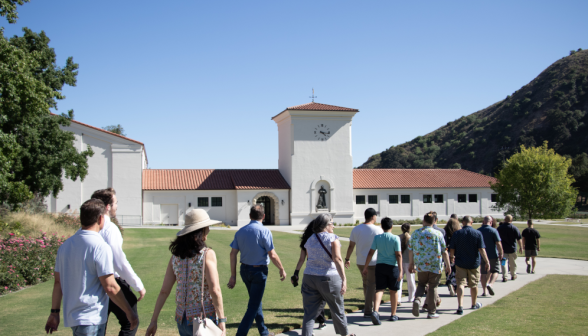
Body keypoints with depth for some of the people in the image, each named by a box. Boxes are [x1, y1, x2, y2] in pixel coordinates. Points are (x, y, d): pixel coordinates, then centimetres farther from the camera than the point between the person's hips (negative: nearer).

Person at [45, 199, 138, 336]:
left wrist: (54, 312, 19)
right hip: (91, 319, -8)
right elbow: (110, 287, -17)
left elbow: (58, 282, 12)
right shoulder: (100, 247, -16)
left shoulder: (65, 245, 8)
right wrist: (130, 312, -8)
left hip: (71, 315, 8)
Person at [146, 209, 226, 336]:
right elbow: (214, 290, -19)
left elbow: (164, 291, 3)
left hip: (182, 319, 6)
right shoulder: (207, 254, -11)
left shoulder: (176, 256, 3)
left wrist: (153, 321, 7)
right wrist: (221, 320, -16)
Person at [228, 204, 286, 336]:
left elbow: (233, 254, 0)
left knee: (256, 301, 21)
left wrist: (233, 276, 4)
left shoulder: (240, 231, 2)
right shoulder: (264, 231, -14)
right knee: (253, 306, 1)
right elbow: (272, 255, -16)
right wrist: (282, 269, -1)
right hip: (259, 271, -6)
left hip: (245, 270, 6)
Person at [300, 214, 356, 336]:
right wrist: (344, 279, -22)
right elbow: (337, 259, -17)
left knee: (310, 312, 4)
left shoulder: (309, 240, 11)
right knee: (337, 309, 16)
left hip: (309, 277, 4)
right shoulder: (332, 238, -7)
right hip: (329, 278, -4)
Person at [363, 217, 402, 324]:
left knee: (379, 290, 1)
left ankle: (375, 311, -22)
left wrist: (365, 267, 5)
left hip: (380, 266, 2)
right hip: (393, 267, -2)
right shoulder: (395, 238, -8)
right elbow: (398, 255, -11)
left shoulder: (377, 238, -1)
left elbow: (370, 253, -2)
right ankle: (393, 315, 23)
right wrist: (400, 271, -12)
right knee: (393, 291, 12)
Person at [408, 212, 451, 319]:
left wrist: (411, 263, 18)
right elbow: (444, 251, -3)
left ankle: (417, 299, -9)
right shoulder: (438, 234, -4)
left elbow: (410, 250, 6)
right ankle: (431, 312, 10)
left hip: (421, 265, 2)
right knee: (433, 287, 7)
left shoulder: (416, 233, 1)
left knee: (421, 284, 20)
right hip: (435, 266, -2)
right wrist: (448, 265, 7)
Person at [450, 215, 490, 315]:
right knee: (473, 284, 17)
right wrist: (487, 262, -8)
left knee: (460, 284, -4)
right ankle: (474, 304, 35)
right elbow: (482, 249, -12)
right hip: (474, 263, 1)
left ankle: (460, 306, -19)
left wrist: (452, 257, 22)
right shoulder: (477, 233, -7)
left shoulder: (456, 234, -4)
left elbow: (452, 249, 2)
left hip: (460, 263, -1)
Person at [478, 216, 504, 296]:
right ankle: (490, 284, -15)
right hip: (493, 255, -3)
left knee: (483, 273, 10)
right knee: (495, 271, 9)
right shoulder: (493, 231, -10)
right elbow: (498, 243, -14)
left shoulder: (477, 231, 3)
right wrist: (501, 253, -3)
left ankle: (484, 291, 8)